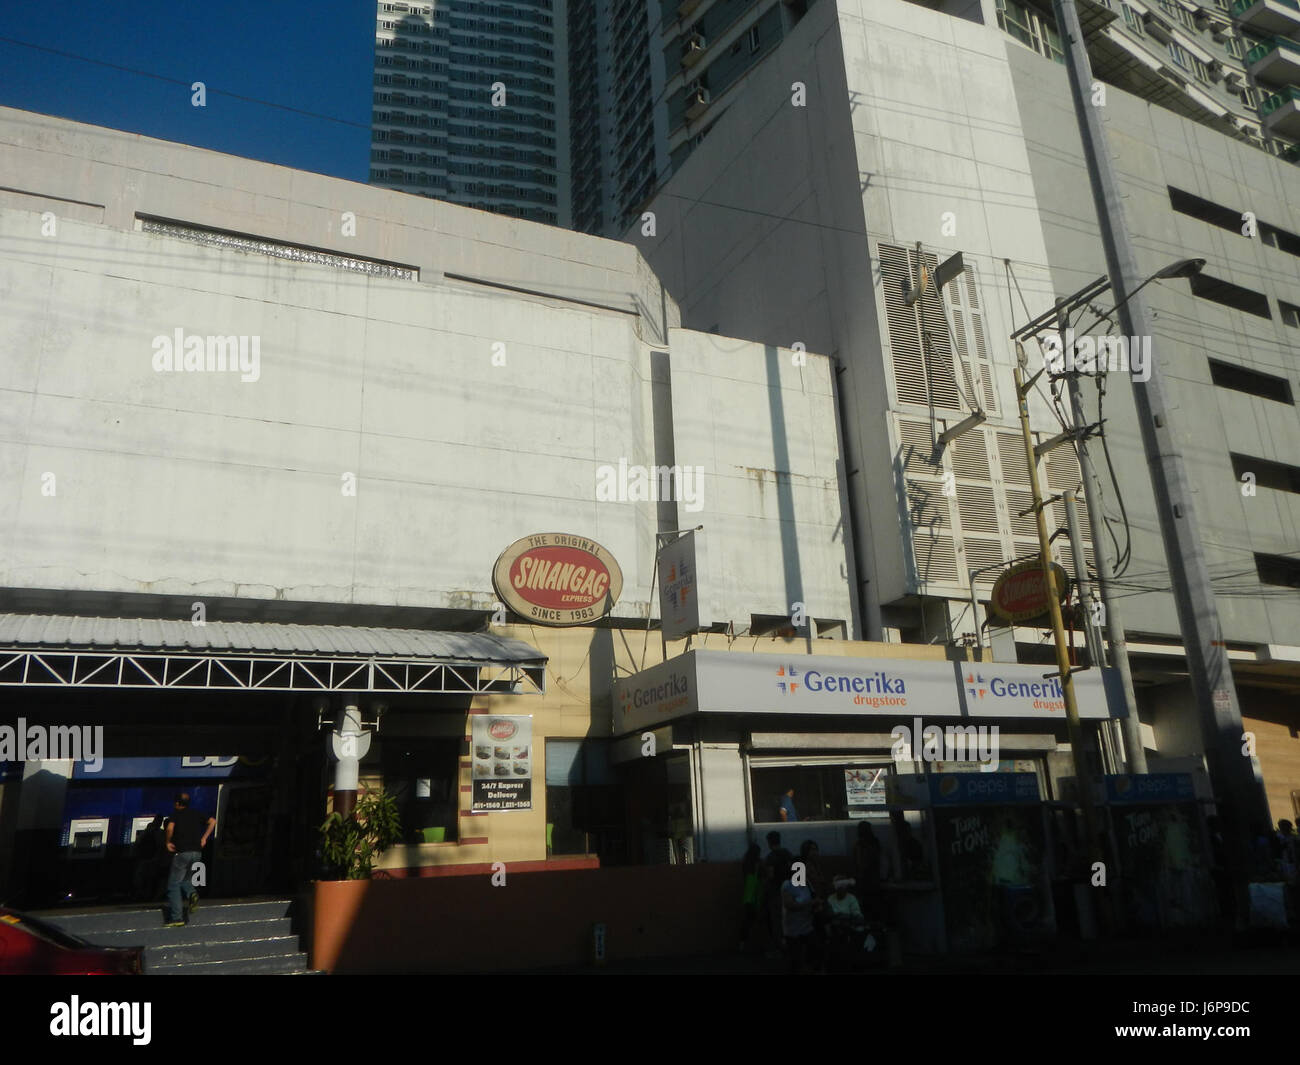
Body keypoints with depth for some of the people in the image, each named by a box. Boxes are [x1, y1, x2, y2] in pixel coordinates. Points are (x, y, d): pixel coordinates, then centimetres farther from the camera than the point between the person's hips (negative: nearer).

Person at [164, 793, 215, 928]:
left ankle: (176, 918, -2)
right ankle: (191, 893, -7)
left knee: (173, 885, 4)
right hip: (197, 852, 5)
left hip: (182, 852, -5)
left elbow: (170, 828, -20)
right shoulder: (196, 814, 14)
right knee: (184, 879, 25)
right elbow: (213, 821, 10)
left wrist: (168, 842, -5)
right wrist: (204, 838, 13)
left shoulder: (175, 815, 0)